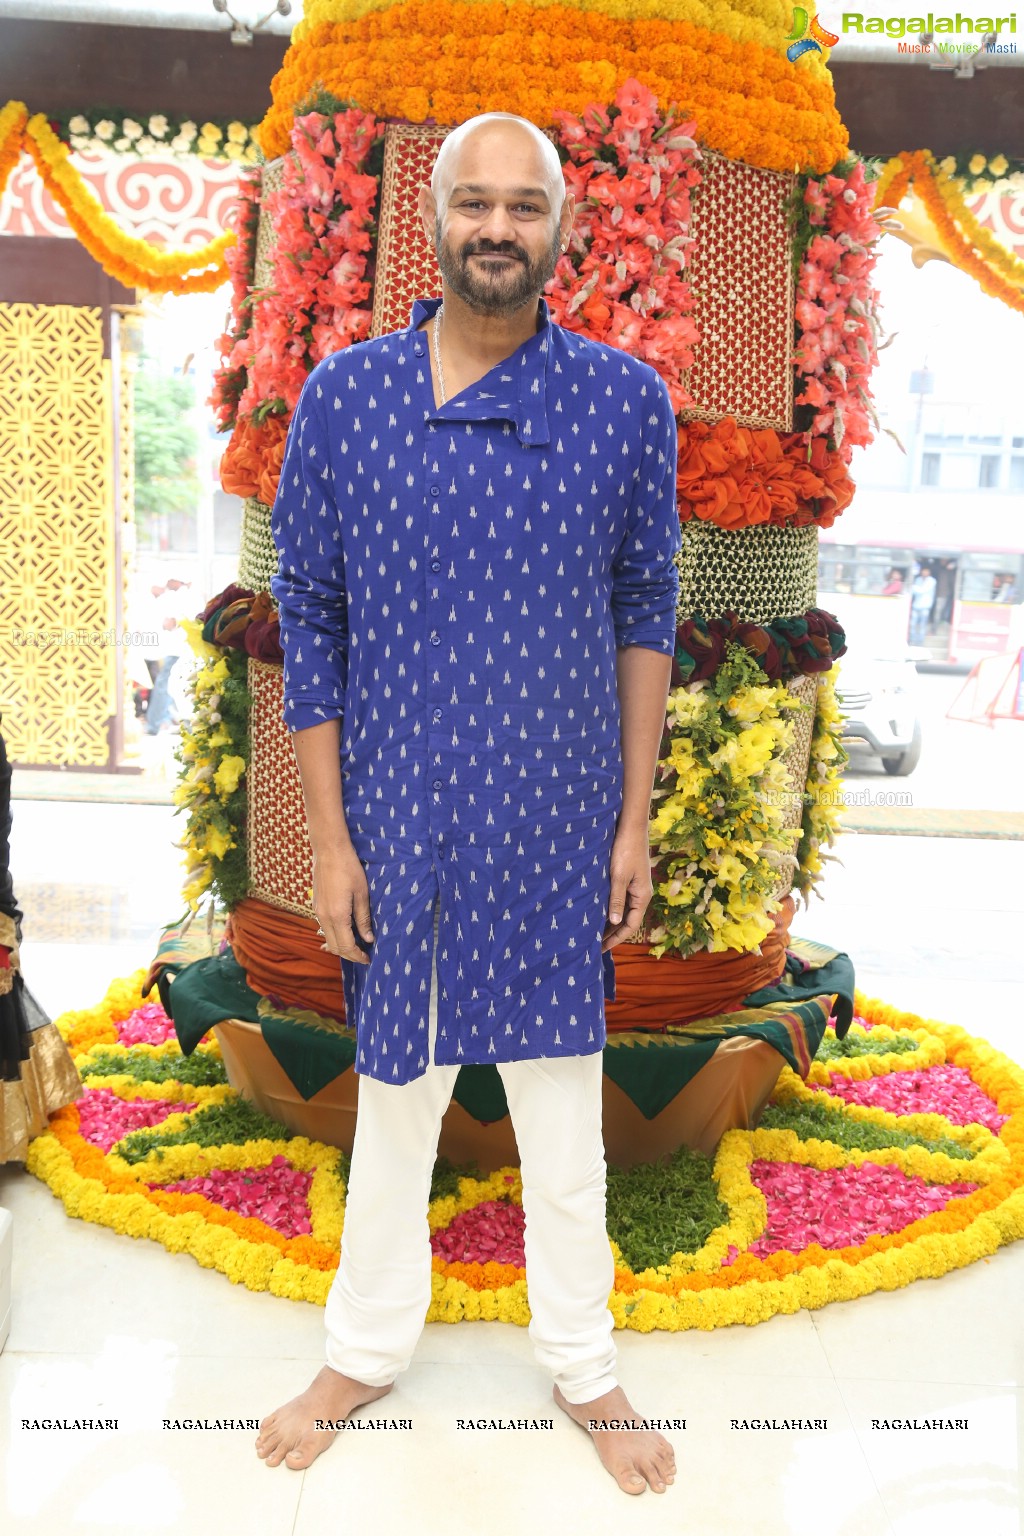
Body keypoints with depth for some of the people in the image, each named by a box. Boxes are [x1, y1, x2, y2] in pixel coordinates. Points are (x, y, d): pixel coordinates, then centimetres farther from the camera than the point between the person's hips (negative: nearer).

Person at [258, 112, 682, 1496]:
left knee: (563, 1104, 14)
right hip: (398, 822, 0)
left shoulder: (626, 401, -3)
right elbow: (308, 619, -1)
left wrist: (636, 818, 0)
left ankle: (584, 1367, 38)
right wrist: (328, 837, -4)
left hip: (557, 824, 0)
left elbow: (645, 613, 3)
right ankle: (368, 1352, 40)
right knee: (396, 1096, 16)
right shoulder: (343, 397, -3)